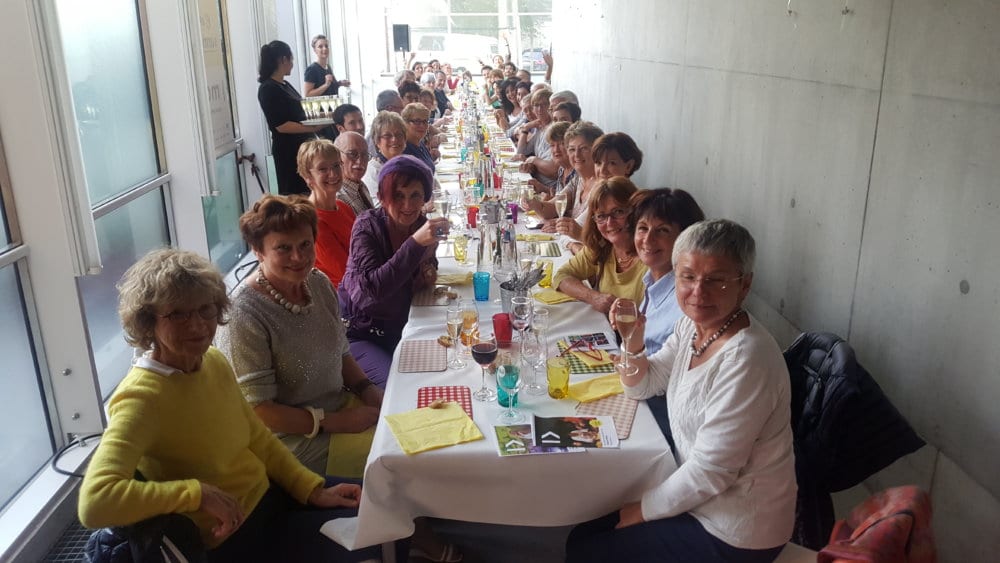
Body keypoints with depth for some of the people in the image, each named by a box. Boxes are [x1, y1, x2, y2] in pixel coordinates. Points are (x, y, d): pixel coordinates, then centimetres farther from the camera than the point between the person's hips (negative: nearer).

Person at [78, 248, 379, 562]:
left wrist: (313, 490, 2)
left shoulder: (214, 361, -2)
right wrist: (199, 493, -32)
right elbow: (94, 502, -37)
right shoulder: (141, 398, -25)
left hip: (271, 494, 7)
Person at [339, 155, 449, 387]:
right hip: (357, 333, -5)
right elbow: (371, 289, -33)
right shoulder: (367, 226, -20)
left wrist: (427, 274, -11)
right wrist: (416, 242, -39)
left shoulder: (421, 225, -5)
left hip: (398, 328, 5)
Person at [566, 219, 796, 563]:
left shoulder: (745, 361, -30)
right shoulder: (693, 325, -3)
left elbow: (710, 471, -26)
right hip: (697, 494, 8)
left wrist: (641, 510, -12)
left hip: (733, 535, -8)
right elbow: (642, 387, 9)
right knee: (583, 533, 12)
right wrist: (633, 341, -12)